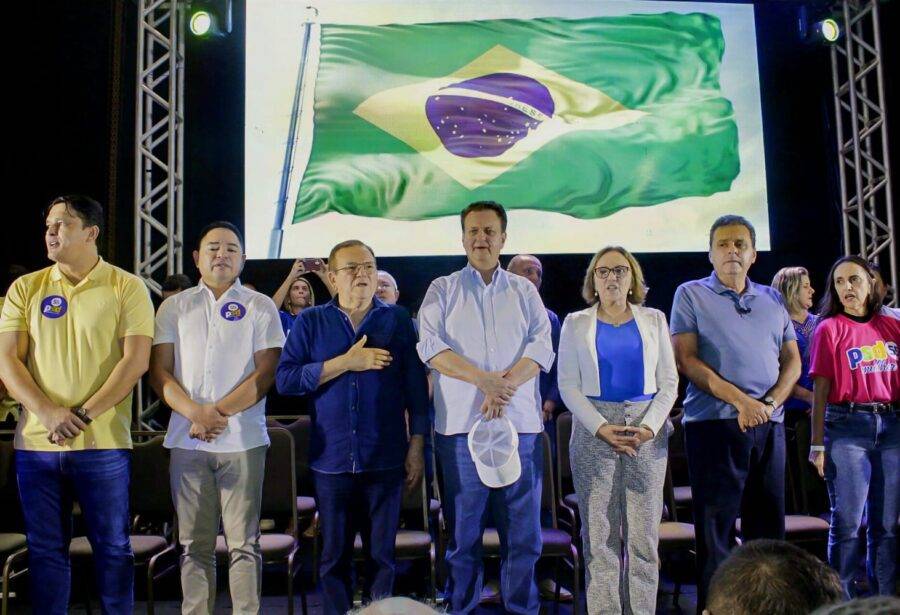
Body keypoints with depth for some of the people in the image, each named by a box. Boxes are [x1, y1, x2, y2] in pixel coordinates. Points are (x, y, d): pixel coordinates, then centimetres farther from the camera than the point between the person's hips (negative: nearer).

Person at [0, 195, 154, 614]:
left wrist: (83, 415, -15)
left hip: (103, 443, -3)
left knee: (112, 547, 6)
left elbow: (136, 360, -8)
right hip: (36, 442, 3)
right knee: (45, 550, 12)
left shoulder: (126, 288, 0)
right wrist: (49, 413, -12)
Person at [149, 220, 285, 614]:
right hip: (186, 440, 2)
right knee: (194, 545, 7)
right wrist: (196, 413, -11)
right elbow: (159, 371, 5)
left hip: (242, 439, -2)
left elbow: (266, 373, -3)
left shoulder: (260, 307, 6)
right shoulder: (174, 307, 12)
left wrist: (218, 411, -11)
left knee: (244, 543, 2)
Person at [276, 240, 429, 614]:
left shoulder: (398, 320, 4)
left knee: (381, 554, 9)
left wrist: (417, 446, -1)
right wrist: (346, 362, -14)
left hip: (385, 459, 0)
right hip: (331, 459, 0)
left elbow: (416, 386, 4)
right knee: (334, 556, 9)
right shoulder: (310, 322, 5)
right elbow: (285, 379, -7)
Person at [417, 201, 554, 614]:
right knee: (463, 531, 5)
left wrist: (505, 386, -15)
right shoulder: (442, 290, 10)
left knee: (523, 530, 5)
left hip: (520, 424, 1)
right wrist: (484, 379, -16)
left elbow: (542, 347, 2)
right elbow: (431, 346, -4)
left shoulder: (525, 291, 14)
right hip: (460, 424, -1)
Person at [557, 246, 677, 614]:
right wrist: (601, 428, -12)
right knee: (599, 533, -1)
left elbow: (669, 382, 7)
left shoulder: (654, 320, 11)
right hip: (594, 430, -1)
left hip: (647, 430, 1)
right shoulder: (576, 323, 8)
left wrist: (649, 427, -8)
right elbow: (568, 385, 1)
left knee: (643, 533, 0)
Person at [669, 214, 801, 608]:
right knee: (715, 525, 0)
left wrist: (769, 403, -6)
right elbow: (686, 360, -7)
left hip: (769, 425, 4)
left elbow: (792, 361, 13)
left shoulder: (772, 300, 16)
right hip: (714, 423, -4)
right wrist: (740, 400, -15)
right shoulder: (692, 294, 3)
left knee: (768, 524, 9)